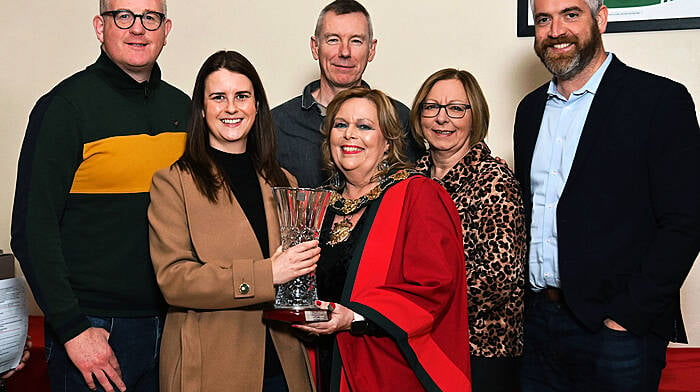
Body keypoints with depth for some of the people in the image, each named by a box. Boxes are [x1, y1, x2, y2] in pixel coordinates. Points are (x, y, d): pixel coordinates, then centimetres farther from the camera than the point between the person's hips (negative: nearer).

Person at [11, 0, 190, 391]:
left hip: (171, 325, 5)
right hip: (91, 330, -5)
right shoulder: (66, 105, -9)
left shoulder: (182, 107, 7)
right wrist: (73, 329, -16)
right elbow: (32, 230, -12)